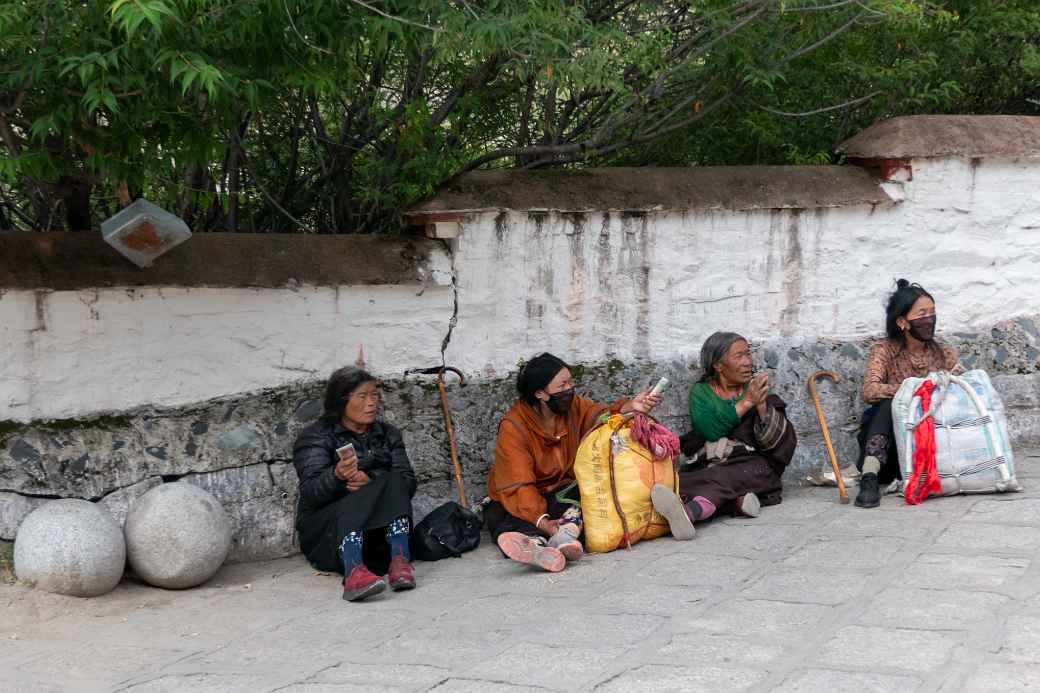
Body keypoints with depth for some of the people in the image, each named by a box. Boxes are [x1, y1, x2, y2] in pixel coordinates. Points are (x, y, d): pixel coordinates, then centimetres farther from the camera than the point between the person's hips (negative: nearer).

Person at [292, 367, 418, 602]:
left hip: (380, 526, 3)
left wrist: (372, 482, -22)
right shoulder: (316, 436, 2)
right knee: (354, 503, -34)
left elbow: (408, 482, 0)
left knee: (393, 485, -23)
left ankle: (399, 561, -42)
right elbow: (310, 492, -13)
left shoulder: (387, 434, 15)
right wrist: (337, 475, -36)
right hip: (326, 529, -3)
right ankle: (354, 572, -61)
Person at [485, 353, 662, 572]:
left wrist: (630, 407, -38)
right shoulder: (513, 427, -17)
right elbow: (518, 485, -24)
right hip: (520, 498, -4)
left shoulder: (574, 406, 1)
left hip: (562, 491, 4)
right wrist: (542, 521, -39)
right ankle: (537, 542, -64)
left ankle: (565, 537, -53)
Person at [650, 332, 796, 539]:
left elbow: (774, 441, 0)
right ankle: (737, 500, -52)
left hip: (750, 464, -1)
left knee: (725, 475, -36)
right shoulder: (701, 392, 12)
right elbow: (710, 429, -9)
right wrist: (746, 402, -14)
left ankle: (689, 511, -64)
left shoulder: (756, 390, 13)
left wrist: (761, 406, -15)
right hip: (708, 465, 1)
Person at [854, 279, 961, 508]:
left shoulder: (944, 353, 7)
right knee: (891, 402, -31)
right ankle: (870, 477, -43)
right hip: (887, 439, -2)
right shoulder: (884, 350, -4)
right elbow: (869, 391, -20)